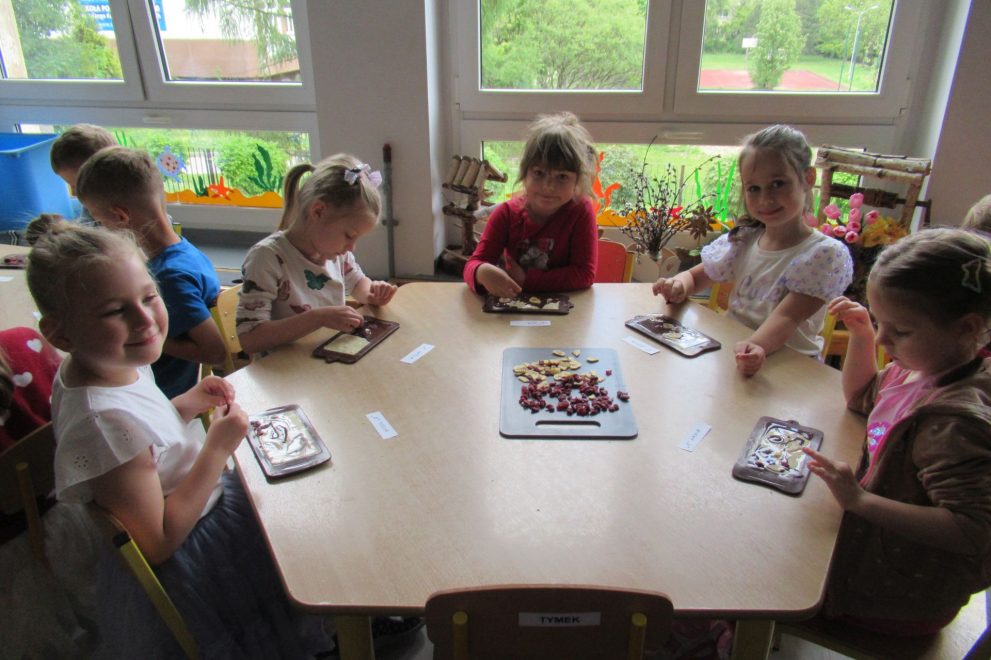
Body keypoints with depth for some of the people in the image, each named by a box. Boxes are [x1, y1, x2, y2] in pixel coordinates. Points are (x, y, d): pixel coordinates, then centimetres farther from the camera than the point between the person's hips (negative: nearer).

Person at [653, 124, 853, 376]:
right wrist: (679, 285, -10)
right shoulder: (742, 241, 6)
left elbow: (787, 316, -20)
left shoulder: (824, 253, -10)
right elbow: (695, 276, 15)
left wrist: (757, 346, -42)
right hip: (731, 352, 6)